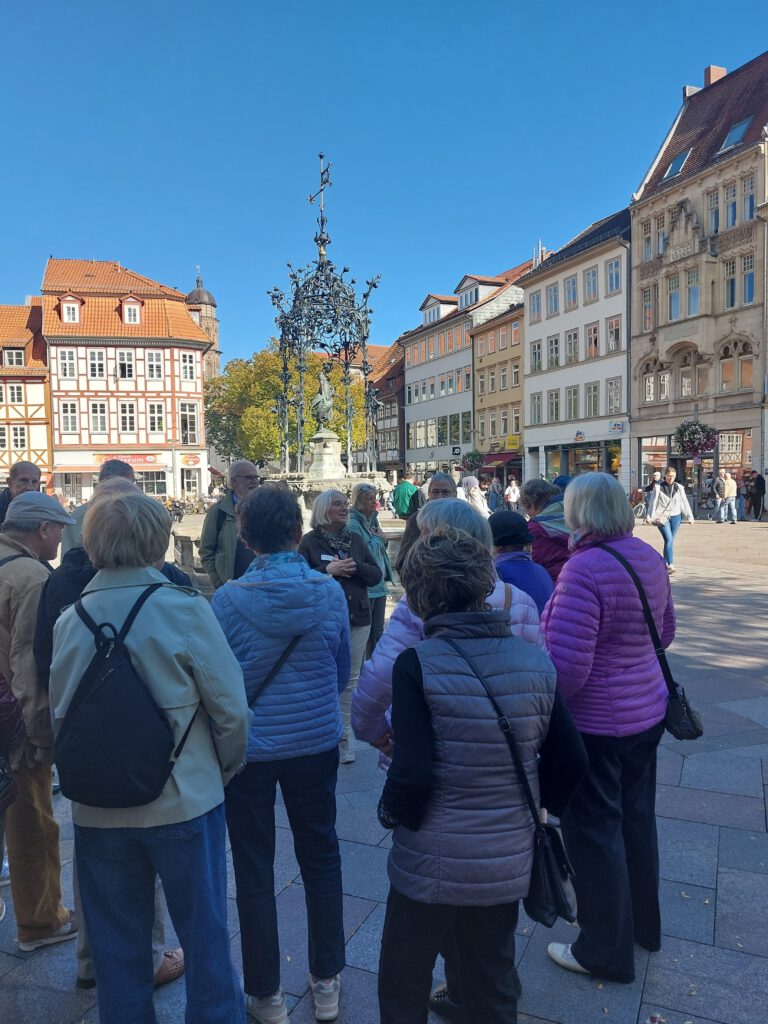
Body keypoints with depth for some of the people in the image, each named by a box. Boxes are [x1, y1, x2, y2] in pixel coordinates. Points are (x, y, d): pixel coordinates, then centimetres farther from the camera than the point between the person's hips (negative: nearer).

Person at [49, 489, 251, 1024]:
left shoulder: (70, 620, -7)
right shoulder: (186, 609, -17)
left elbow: (58, 715, 2)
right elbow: (231, 709, -15)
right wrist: (225, 770, 4)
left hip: (98, 812, 4)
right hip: (185, 802, -3)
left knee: (118, 943, 23)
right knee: (205, 934, 17)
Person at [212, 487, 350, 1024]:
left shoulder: (228, 599, -17)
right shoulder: (330, 591, -12)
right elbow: (342, 671, 0)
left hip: (248, 747, -2)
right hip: (316, 743, 2)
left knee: (254, 872, 15)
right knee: (321, 859, 20)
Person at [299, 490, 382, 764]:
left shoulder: (356, 540, 10)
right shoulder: (310, 541, -2)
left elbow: (376, 575, 7)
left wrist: (356, 567, -11)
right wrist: (328, 570, -19)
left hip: (358, 620, 4)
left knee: (350, 680, 9)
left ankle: (343, 735, 21)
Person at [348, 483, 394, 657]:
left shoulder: (373, 520, 11)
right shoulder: (353, 524, -16)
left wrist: (383, 540, -1)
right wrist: (377, 539, -11)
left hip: (379, 585, 8)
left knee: (377, 631, 16)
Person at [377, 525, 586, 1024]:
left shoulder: (417, 664, -20)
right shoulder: (536, 663, -7)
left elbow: (414, 772, -24)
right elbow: (569, 760, -2)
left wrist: (392, 811, -4)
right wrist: (533, 810, 12)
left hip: (430, 864, -4)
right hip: (507, 863, 4)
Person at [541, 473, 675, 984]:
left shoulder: (584, 569, -27)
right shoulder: (648, 557, -2)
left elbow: (566, 668, -29)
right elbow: (665, 631, 12)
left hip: (595, 723, -8)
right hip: (646, 711, 8)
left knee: (593, 831, 10)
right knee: (636, 817, 24)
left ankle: (606, 951, 28)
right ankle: (645, 923, 44)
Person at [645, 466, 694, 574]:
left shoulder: (679, 488, 6)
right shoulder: (658, 487, -2)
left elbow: (685, 503, 9)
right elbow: (652, 502, -1)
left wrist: (689, 517, 7)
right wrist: (649, 516, -5)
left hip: (676, 517, 3)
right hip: (662, 516, -3)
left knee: (671, 541, 8)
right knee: (668, 539, -16)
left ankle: (665, 565, 20)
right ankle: (670, 565, -20)